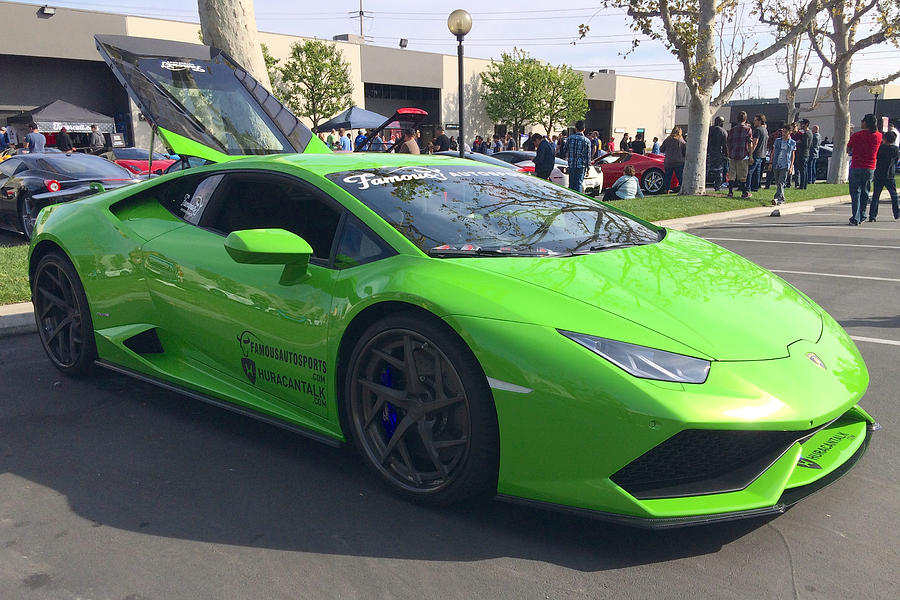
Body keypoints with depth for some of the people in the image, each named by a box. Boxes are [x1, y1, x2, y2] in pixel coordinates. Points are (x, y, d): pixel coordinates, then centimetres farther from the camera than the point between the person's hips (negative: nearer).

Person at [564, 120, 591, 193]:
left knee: (571, 184, 11)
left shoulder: (570, 138, 0)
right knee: (578, 184, 1)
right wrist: (588, 167, 5)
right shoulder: (587, 141, -5)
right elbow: (588, 156, -3)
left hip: (571, 164, 2)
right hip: (581, 165, -2)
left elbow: (565, 151, 7)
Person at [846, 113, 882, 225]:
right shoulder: (879, 136, 1)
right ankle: (862, 216, 20)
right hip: (870, 169, 3)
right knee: (865, 193, 15)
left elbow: (848, 150, 3)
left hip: (856, 168, -3)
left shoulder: (856, 135, -9)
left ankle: (856, 218, -8)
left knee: (855, 193, -1)